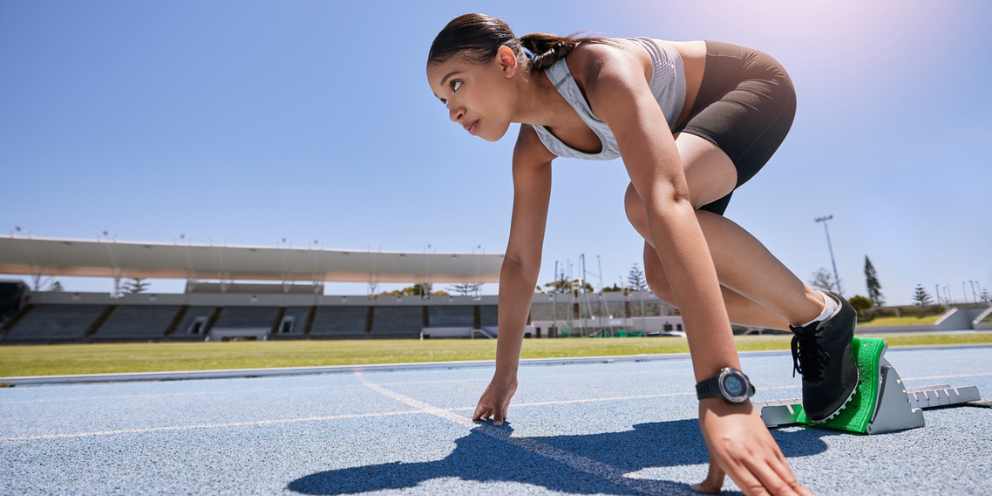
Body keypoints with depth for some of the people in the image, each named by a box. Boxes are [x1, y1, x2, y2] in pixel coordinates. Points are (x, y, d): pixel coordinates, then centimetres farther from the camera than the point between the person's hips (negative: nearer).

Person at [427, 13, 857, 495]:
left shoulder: (603, 72, -38)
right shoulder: (532, 148, -14)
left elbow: (668, 200, -53)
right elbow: (520, 260, -11)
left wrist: (722, 390, -59)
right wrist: (504, 375, -7)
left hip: (754, 86, -7)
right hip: (696, 122, 7)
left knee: (645, 204, -35)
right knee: (662, 278, -7)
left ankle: (821, 312, -15)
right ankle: (811, 328, 13)